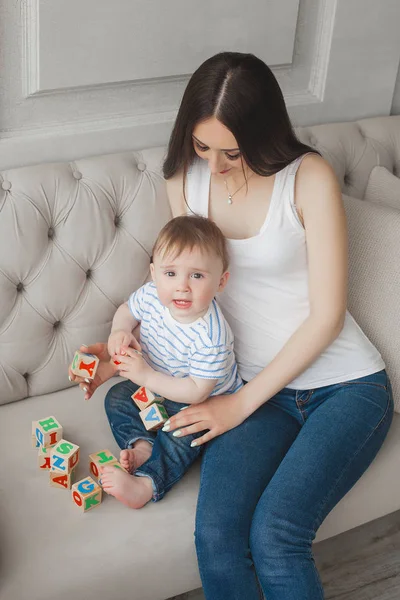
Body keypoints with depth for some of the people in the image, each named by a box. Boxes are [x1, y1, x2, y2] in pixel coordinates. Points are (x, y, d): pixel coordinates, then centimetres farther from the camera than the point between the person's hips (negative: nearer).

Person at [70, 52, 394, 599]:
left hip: (346, 384, -3)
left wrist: (242, 404, -12)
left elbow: (326, 316, -12)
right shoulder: (186, 179, 3)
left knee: (274, 535, -24)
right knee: (216, 534, -22)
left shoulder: (309, 177, -12)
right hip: (259, 386, 4)